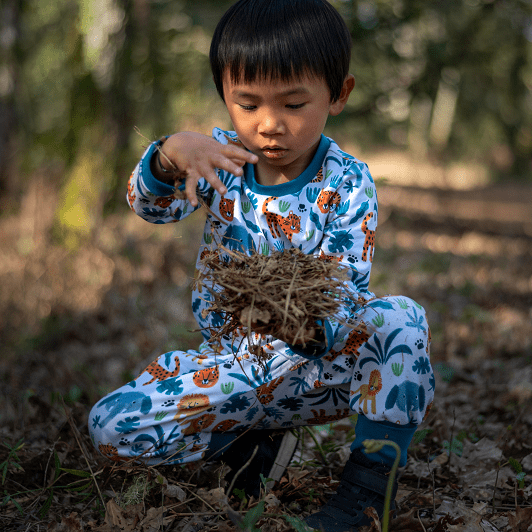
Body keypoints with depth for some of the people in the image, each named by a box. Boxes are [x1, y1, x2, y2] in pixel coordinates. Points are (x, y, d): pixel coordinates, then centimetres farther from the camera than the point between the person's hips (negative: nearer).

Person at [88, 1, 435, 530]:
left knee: (401, 316, -30)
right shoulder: (221, 157, -3)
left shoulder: (346, 182, -11)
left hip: (317, 363, -2)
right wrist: (172, 152, -42)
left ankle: (369, 480, -18)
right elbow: (150, 203, -19)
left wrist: (310, 323, -41)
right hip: (233, 365, 2)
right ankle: (255, 442, 4)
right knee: (110, 428, -16)